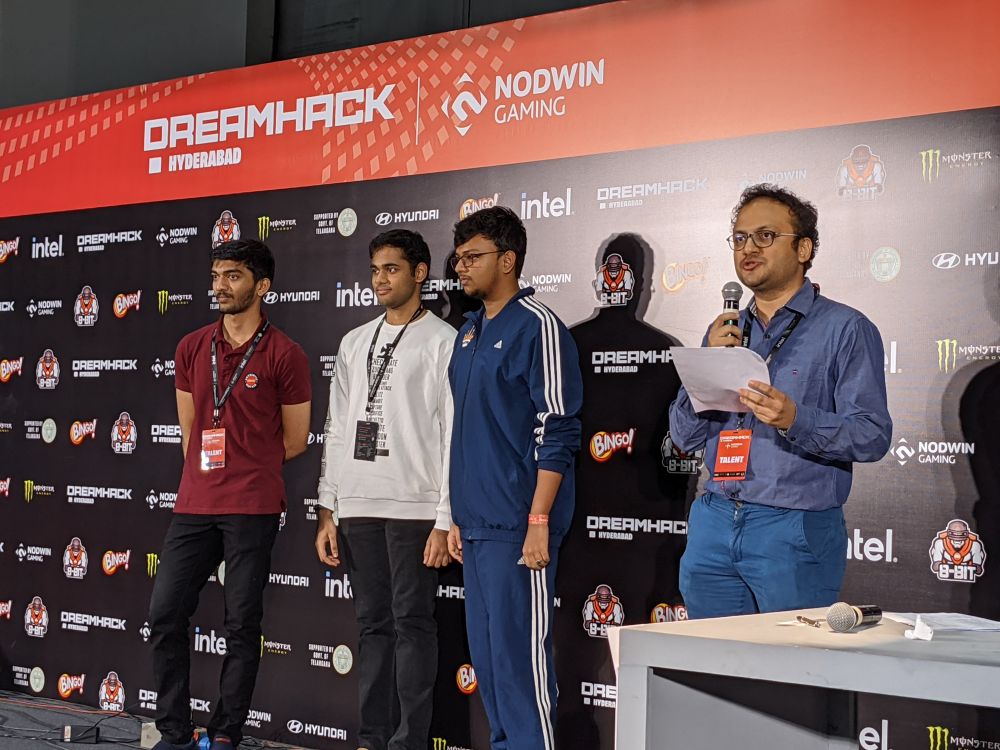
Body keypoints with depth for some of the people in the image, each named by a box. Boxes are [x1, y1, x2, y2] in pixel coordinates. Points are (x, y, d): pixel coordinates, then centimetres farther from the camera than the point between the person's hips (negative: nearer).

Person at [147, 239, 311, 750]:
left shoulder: (284, 355, -4)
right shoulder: (191, 349, 10)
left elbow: (294, 442, 3)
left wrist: (244, 469, 10)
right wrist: (208, 476, 13)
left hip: (252, 510, -5)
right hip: (193, 506, 5)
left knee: (241, 625, 2)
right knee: (165, 615, 3)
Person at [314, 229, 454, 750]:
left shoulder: (443, 342, -2)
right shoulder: (354, 343, 16)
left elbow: (454, 435, -7)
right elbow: (337, 429, 16)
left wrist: (446, 520, -12)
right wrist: (327, 511, 10)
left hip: (414, 507, -6)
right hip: (357, 507, 6)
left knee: (411, 624, -2)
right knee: (373, 625, 10)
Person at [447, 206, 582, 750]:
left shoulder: (537, 326, -9)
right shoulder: (469, 333, 17)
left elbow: (557, 432, -14)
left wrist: (539, 522, -18)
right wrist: (457, 517, 18)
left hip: (516, 526, -8)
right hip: (476, 522, 8)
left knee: (518, 651, -6)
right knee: (485, 652, 12)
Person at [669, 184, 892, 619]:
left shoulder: (846, 329, -3)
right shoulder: (725, 331, 15)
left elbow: (873, 435, -11)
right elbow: (684, 437, 11)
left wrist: (794, 419, -27)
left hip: (796, 533, -5)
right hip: (714, 527, 5)